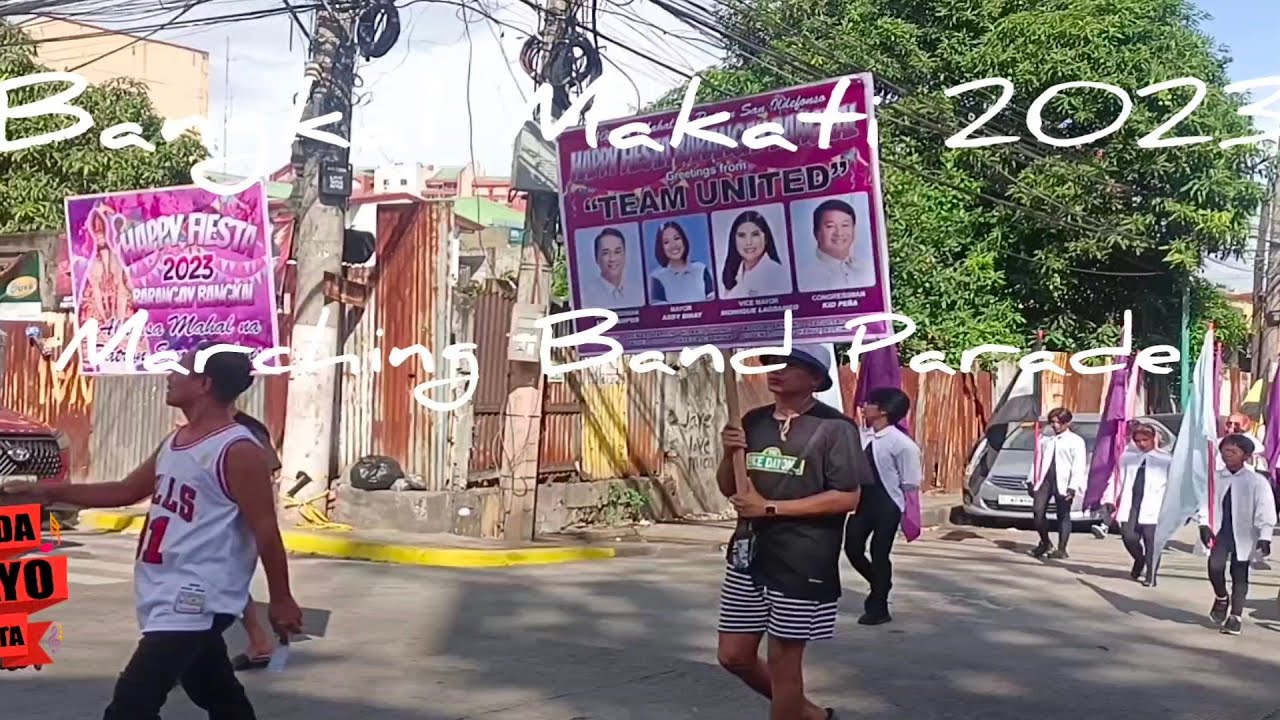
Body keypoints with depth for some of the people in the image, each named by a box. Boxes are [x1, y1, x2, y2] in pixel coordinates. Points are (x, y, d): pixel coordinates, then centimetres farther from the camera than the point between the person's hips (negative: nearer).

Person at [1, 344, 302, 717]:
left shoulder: (238, 451, -17)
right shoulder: (174, 442, 11)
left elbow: (266, 530, -14)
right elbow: (126, 491, 22)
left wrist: (281, 599, -10)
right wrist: (49, 492, 18)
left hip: (195, 600, -10)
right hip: (173, 598, 10)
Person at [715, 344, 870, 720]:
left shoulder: (834, 427, -10)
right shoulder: (753, 421, 9)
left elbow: (848, 498, -16)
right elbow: (729, 488, 15)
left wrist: (770, 507, -16)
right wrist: (729, 454, -8)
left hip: (802, 562, -6)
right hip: (748, 554, 7)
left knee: (783, 660, 2)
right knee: (734, 655, 11)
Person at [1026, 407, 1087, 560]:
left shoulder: (1076, 441, 1)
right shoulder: (1045, 440, 16)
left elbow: (1079, 466, -5)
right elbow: (1038, 460, 20)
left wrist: (1073, 487, -14)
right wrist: (1031, 480, 13)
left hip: (1063, 483, -4)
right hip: (1044, 480, 4)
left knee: (1063, 515, 0)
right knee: (1038, 511, -5)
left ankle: (1061, 549, 6)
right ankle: (1045, 543, 12)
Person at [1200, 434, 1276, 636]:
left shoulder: (1256, 482, -6)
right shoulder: (1215, 479, 1)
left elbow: (1265, 511, -7)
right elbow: (1205, 502, 3)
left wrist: (1264, 537, -15)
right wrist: (1204, 524, -11)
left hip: (1243, 535, -1)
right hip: (1220, 533, 1)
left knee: (1240, 575, 4)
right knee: (1215, 566, -16)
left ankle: (1235, 617, 14)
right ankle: (1221, 598, 14)